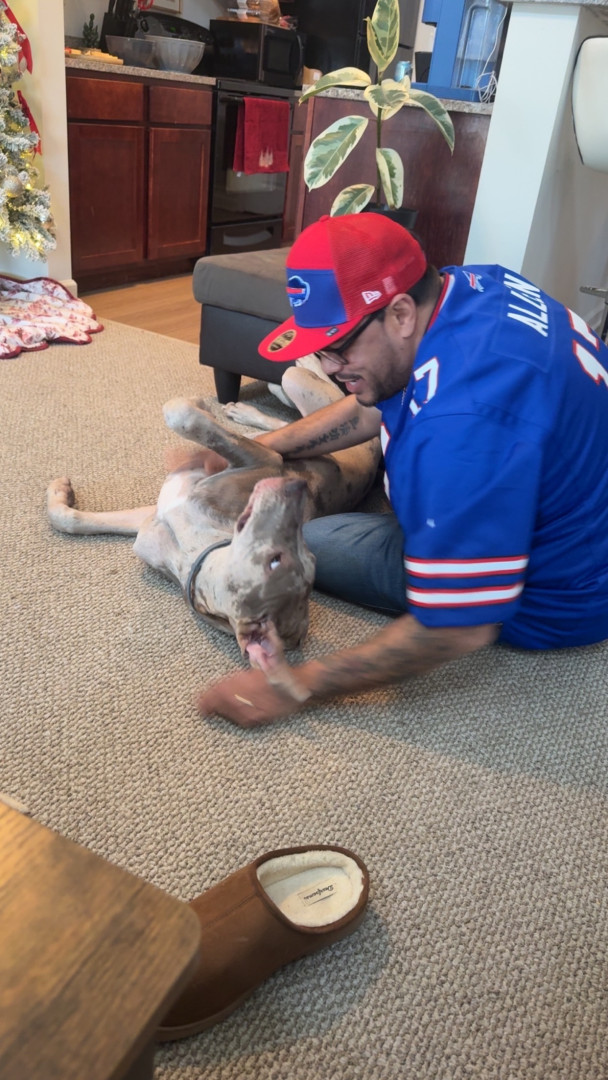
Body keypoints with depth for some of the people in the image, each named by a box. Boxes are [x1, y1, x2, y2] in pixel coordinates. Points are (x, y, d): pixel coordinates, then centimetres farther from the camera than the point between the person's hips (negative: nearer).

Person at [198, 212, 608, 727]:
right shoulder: (470, 282, -11)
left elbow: (458, 627, -33)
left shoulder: (465, 419, -40)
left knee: (304, 540, -4)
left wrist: (297, 686, -28)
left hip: (555, 600, -8)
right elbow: (375, 407, 4)